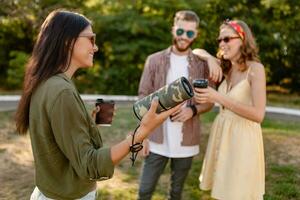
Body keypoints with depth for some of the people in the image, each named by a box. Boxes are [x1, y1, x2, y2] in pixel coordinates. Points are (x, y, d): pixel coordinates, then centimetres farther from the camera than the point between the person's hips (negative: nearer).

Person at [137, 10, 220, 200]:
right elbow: (144, 98, 0)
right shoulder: (154, 60, -1)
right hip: (157, 140, 0)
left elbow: (209, 101, 5)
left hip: (186, 142, 1)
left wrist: (193, 110, -16)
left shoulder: (203, 64, 1)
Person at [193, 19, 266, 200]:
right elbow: (197, 52, 20)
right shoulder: (227, 69, 8)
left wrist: (218, 98, -22)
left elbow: (258, 115, -18)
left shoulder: (255, 68, -11)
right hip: (222, 135, 6)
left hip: (242, 139, -6)